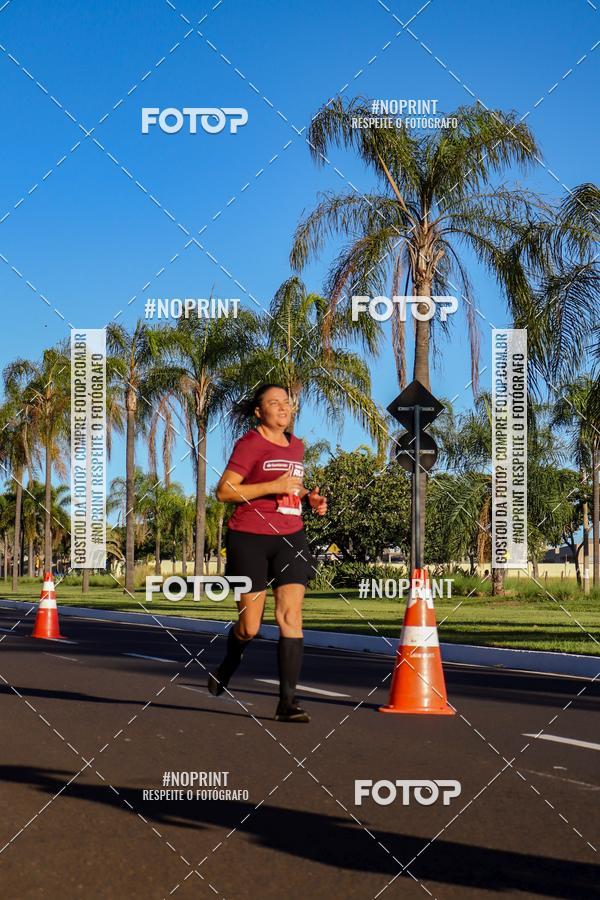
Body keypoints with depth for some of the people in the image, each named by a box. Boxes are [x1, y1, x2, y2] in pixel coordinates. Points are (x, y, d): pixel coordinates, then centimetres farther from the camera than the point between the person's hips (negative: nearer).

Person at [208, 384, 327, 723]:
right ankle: (227, 667, 35)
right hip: (250, 539, -5)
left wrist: (310, 497, 11)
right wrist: (273, 486, -19)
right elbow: (224, 491, -12)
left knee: (291, 615, -9)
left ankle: (288, 701, -9)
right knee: (250, 627, 1)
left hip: (291, 539, 5)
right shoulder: (250, 444, -7)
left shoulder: (296, 446, 15)